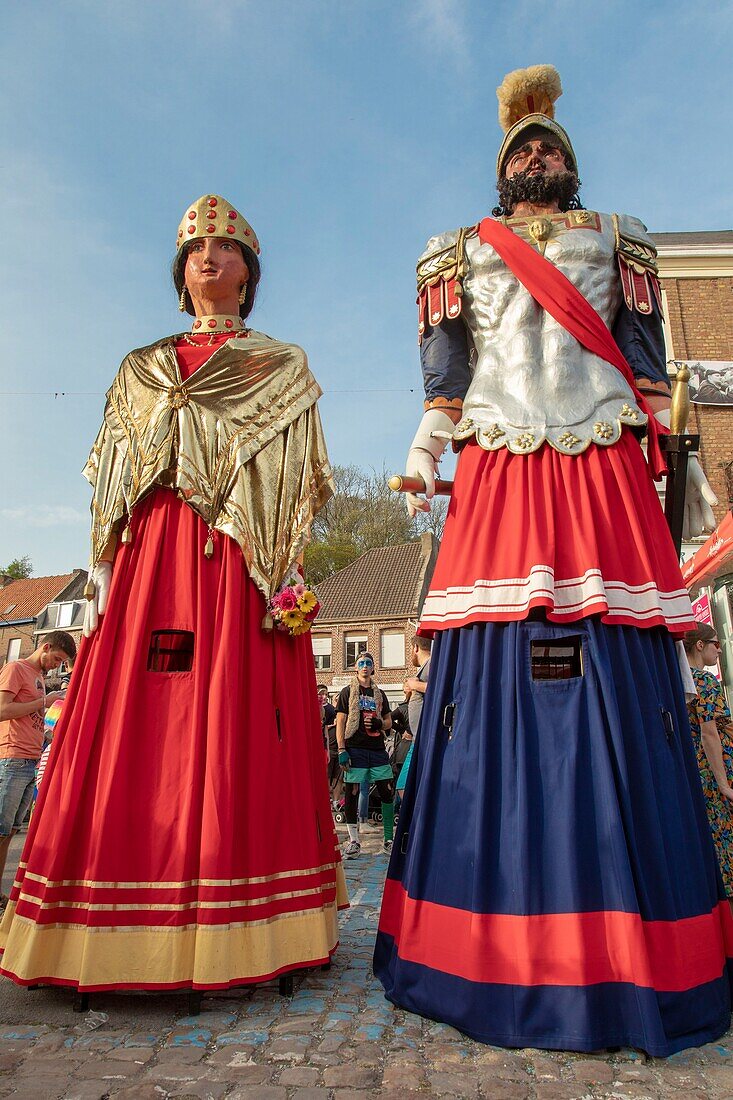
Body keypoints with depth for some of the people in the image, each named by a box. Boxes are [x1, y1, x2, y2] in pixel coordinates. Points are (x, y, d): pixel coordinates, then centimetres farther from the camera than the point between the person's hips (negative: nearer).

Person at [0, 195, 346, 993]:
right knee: (131, 726, -3)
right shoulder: (141, 370, 23)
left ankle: (228, 936, 4)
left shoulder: (282, 367, 15)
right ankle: (119, 940, 9)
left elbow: (299, 482, 6)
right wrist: (103, 572, 5)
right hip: (151, 557, 3)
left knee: (236, 729, -7)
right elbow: (112, 484, 17)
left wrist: (288, 569, -7)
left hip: (241, 565, -2)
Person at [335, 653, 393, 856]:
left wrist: (378, 723, -3)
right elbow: (340, 723, 0)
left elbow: (388, 721, 21)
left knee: (388, 792, 1)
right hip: (355, 749, -3)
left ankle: (389, 840, 14)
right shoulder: (347, 692, 5)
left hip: (378, 750, 3)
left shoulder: (379, 694, 16)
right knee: (352, 793, -1)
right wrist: (342, 750, -9)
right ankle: (354, 841, 11)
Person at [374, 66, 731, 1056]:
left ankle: (628, 951, 5)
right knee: (495, 687, -8)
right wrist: (426, 447, -1)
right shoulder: (465, 251, 25)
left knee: (622, 695, -7)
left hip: (603, 476, 1)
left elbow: (647, 359, 17)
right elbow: (445, 367, 13)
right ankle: (505, 953, 4)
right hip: (500, 477, -1)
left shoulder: (612, 237, 26)